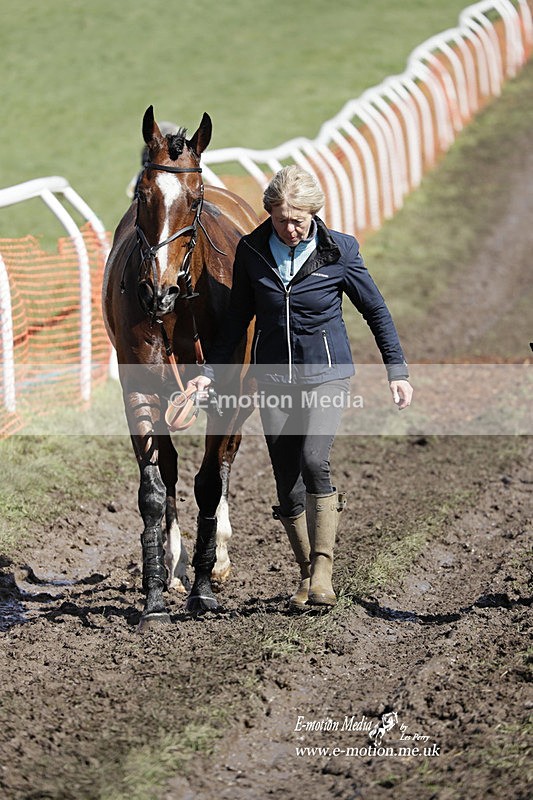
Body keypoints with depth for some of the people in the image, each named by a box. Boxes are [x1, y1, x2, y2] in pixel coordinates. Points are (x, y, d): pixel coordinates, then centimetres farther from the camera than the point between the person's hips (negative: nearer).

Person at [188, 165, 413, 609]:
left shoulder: (339, 251, -9)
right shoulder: (252, 251, -2)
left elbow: (377, 311, 2)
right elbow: (238, 318, 10)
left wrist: (398, 371, 1)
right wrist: (211, 371, 6)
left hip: (326, 373, -3)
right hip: (274, 379, 3)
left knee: (314, 460, -26)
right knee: (287, 486, 4)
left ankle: (323, 565, -16)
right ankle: (307, 574, 20)